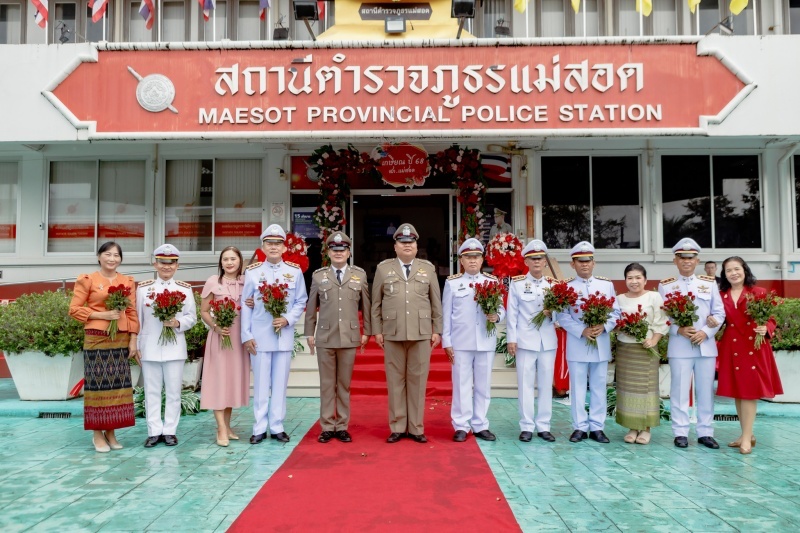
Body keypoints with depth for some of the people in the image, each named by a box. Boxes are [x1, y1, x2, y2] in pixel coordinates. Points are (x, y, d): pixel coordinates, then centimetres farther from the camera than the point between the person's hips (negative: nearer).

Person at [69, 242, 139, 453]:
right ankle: (97, 434, 11)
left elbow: (132, 313, 9)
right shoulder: (87, 280, 0)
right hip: (96, 340, -4)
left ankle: (111, 432, 17)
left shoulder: (128, 282, 10)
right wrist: (102, 314, -14)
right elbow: (74, 309, -3)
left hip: (121, 340, 4)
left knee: (118, 385, 6)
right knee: (98, 384, 0)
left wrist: (133, 340, 3)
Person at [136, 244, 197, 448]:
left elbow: (192, 317, 4)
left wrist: (178, 323, -17)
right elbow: (137, 318, 6)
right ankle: (154, 431, 14)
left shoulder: (185, 289, 5)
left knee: (173, 391, 4)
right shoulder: (143, 288, 6)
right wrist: (136, 345, 1)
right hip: (150, 348, 1)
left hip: (175, 348, 0)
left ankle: (170, 431, 14)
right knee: (152, 391, 6)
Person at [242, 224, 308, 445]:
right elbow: (245, 306, 3)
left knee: (280, 383, 6)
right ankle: (259, 428, 14)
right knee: (260, 384, 4)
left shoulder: (295, 271, 5)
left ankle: (277, 427, 16)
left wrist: (287, 319, -10)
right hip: (259, 336, -1)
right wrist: (246, 336, -2)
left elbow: (301, 301, 7)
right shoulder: (252, 272, 3)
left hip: (284, 336, 1)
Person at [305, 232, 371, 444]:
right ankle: (327, 427, 13)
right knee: (327, 384, 5)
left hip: (350, 337, 0)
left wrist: (366, 331, 6)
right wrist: (310, 333, 6)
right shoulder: (318, 276, 7)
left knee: (345, 384, 6)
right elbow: (311, 306, 9)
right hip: (325, 337, 0)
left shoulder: (360, 274, 7)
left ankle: (342, 427, 15)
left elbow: (366, 305, 8)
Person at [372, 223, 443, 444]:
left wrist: (437, 330, 4)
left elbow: (436, 302, 9)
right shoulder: (383, 268, 8)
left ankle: (416, 428, 13)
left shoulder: (428, 268, 9)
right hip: (392, 333, 0)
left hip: (421, 333, 0)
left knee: (418, 380, 3)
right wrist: (377, 330, 2)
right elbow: (376, 303, 7)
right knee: (395, 380, 4)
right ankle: (397, 427, 13)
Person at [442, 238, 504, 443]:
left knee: (483, 385, 8)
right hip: (461, 342, -2)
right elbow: (446, 314, 2)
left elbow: (501, 308, 10)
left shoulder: (492, 281, 7)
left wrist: (497, 316, -14)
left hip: (486, 342, 2)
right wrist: (447, 342, -2)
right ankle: (461, 426, 12)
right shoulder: (452, 282, 3)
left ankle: (480, 425, 18)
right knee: (462, 385, 3)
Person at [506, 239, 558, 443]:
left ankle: (543, 426, 16)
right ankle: (526, 426, 9)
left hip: (548, 341, 3)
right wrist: (511, 339, -6)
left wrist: (552, 313, -11)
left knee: (546, 384, 7)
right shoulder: (517, 283, 0)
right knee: (525, 384, 1)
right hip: (525, 340, -3)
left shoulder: (553, 284, 8)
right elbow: (512, 313, -1)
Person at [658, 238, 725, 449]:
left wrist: (705, 332, -10)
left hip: (706, 345, 2)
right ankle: (680, 433, 9)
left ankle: (705, 433, 17)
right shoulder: (665, 285, 4)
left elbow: (719, 313, 6)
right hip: (679, 347, -2)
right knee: (679, 391, 1)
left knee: (706, 390, 7)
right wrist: (679, 330, -15)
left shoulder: (709, 283, 10)